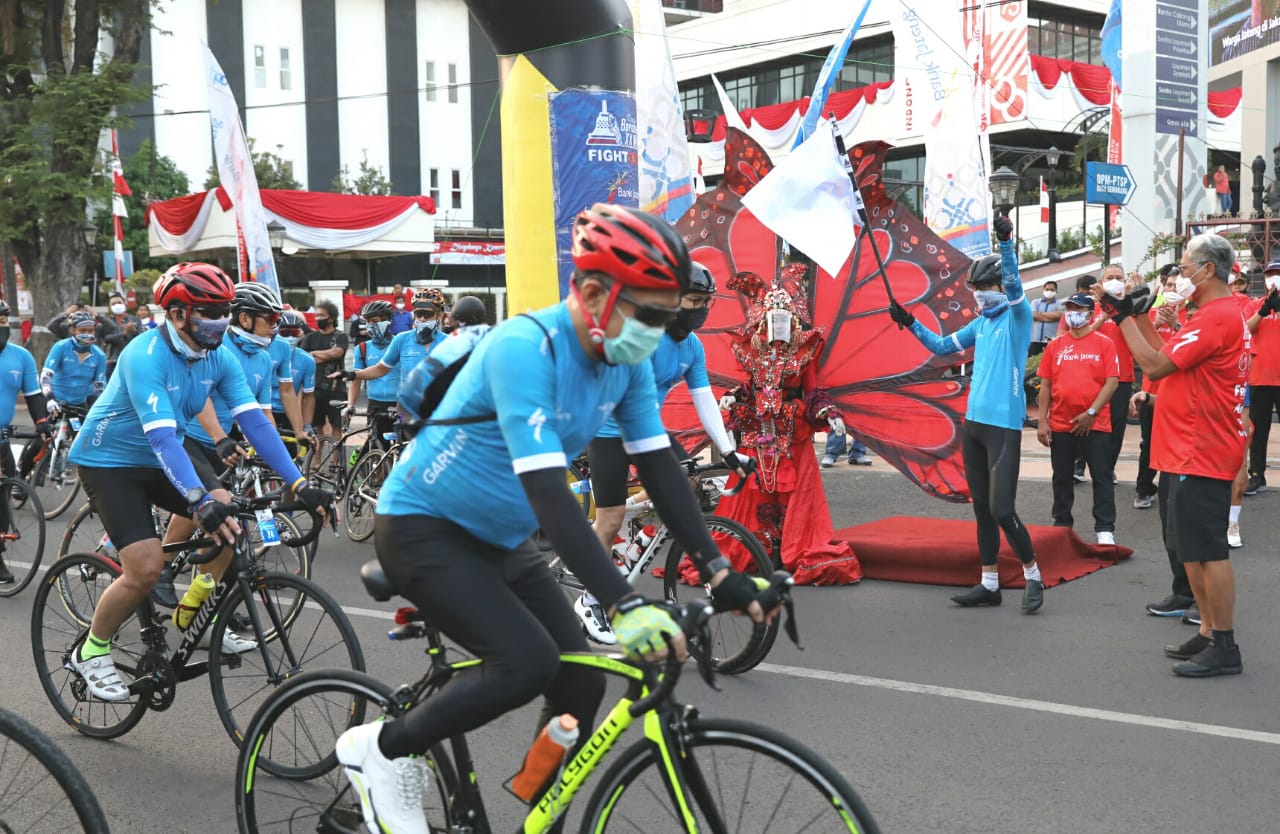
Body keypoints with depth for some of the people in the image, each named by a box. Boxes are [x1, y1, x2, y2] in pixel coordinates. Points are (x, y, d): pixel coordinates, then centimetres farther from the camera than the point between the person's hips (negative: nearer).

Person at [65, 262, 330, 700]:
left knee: (228, 516, -16)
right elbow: (161, 435, -40)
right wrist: (200, 501, -52)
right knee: (146, 567, -18)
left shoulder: (219, 358, -10)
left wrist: (298, 484, -26)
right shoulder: (145, 356, -29)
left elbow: (254, 420, -16)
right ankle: (91, 651, 7)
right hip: (109, 461, -6)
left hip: (162, 458, 6)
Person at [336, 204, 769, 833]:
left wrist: (718, 572, -12)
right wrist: (625, 605, -43)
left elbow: (660, 467, -4)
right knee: (528, 663, -23)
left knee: (581, 682, -2)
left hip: (500, 540, 8)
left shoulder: (626, 361, -7)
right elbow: (548, 493, -37)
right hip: (422, 529, -8)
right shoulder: (524, 349, -30)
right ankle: (380, 750, -1)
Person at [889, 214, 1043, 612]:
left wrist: (1006, 242, -36)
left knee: (1002, 509, -10)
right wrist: (910, 322, 12)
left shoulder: (1017, 315, -5)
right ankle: (989, 584, 18)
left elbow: (1014, 285, -23)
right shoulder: (981, 323, 15)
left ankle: (1033, 577, 8)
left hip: (1004, 425, -8)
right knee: (982, 507, 10)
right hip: (974, 422, 8)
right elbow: (943, 345, 21)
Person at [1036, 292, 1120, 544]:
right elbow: (1046, 385, 7)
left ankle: (1105, 530, 6)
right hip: (1060, 424, 3)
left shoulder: (1104, 344, -1)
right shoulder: (1055, 346, 7)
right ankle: (1061, 525, 21)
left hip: (1095, 424, -3)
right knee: (1062, 477, 10)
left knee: (1102, 476, 1)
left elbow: (1112, 381, -7)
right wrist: (1042, 422, 1)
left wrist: (1091, 413, -15)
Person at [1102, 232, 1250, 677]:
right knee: (1191, 549, 16)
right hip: (1186, 452, 11)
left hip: (1202, 454, -11)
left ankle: (1224, 648, 0)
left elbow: (1156, 364, -19)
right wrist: (1139, 315, 12)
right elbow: (1168, 356, 17)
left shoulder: (1217, 317, -17)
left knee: (1207, 549, -6)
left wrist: (1123, 318, -10)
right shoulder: (1219, 314, 17)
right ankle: (1208, 633, 24)